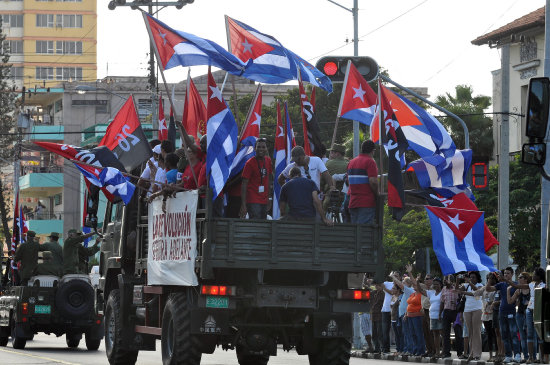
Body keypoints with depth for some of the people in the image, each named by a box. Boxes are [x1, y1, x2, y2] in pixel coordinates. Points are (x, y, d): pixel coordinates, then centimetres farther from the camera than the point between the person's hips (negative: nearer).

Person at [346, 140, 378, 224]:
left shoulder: (351, 162, 15)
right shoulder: (370, 161, -9)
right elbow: (373, 181, -17)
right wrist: (377, 194, -3)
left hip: (353, 202, 7)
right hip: (367, 203, -7)